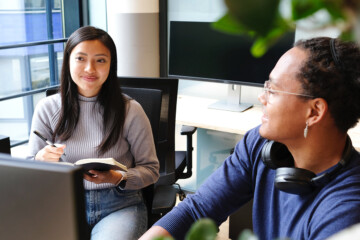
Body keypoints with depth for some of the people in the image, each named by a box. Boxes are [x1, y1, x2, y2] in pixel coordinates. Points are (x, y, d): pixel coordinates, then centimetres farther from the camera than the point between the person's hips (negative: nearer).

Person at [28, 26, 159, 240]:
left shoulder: (130, 110, -3)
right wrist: (41, 160, -15)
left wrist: (117, 178, -18)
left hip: (119, 204, -1)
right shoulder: (47, 109, 3)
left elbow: (150, 169, 2)